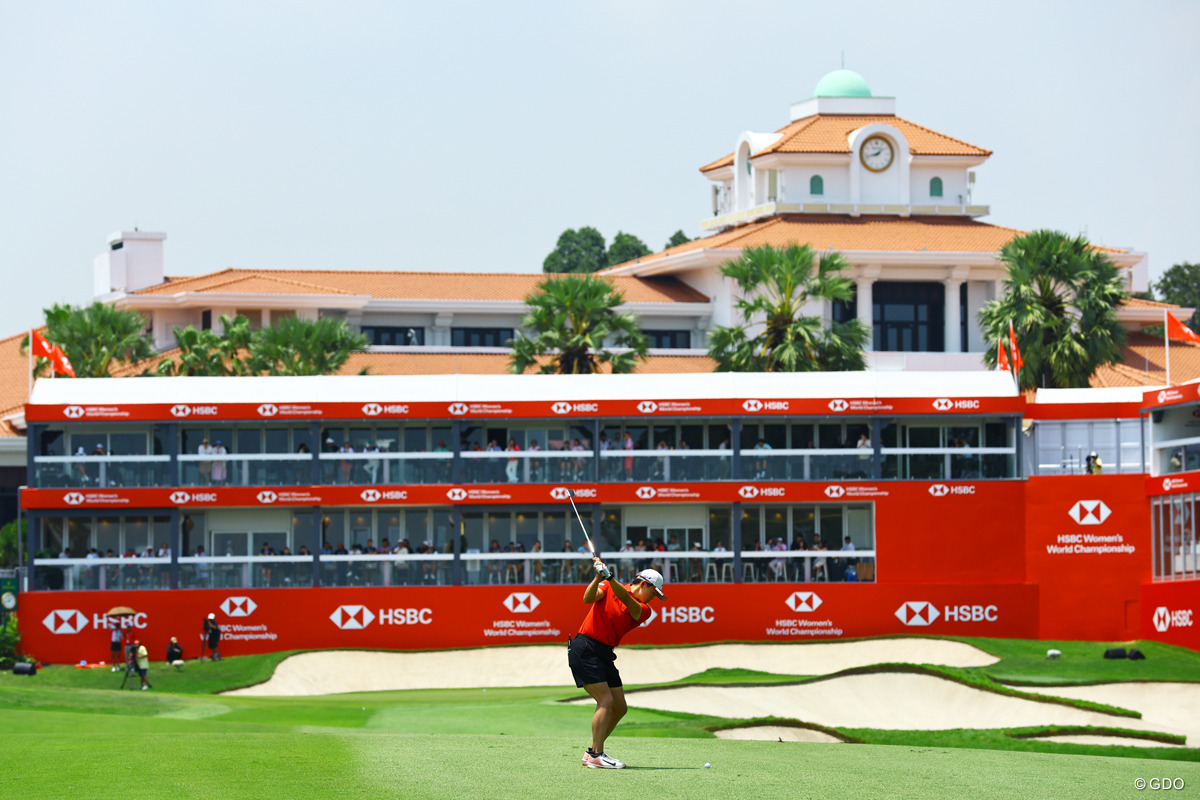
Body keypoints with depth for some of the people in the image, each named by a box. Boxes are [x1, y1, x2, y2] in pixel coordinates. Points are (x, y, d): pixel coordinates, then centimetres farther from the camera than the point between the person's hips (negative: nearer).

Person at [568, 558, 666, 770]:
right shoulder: (608, 587, 0)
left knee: (620, 708, 6)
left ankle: (592, 752, 16)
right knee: (606, 700, -17)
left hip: (605, 655, 7)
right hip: (585, 648, -7)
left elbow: (626, 599, -15)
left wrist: (609, 576, -30)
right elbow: (589, 598, -16)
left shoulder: (643, 610, 6)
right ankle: (596, 756, -17)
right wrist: (599, 577, -32)